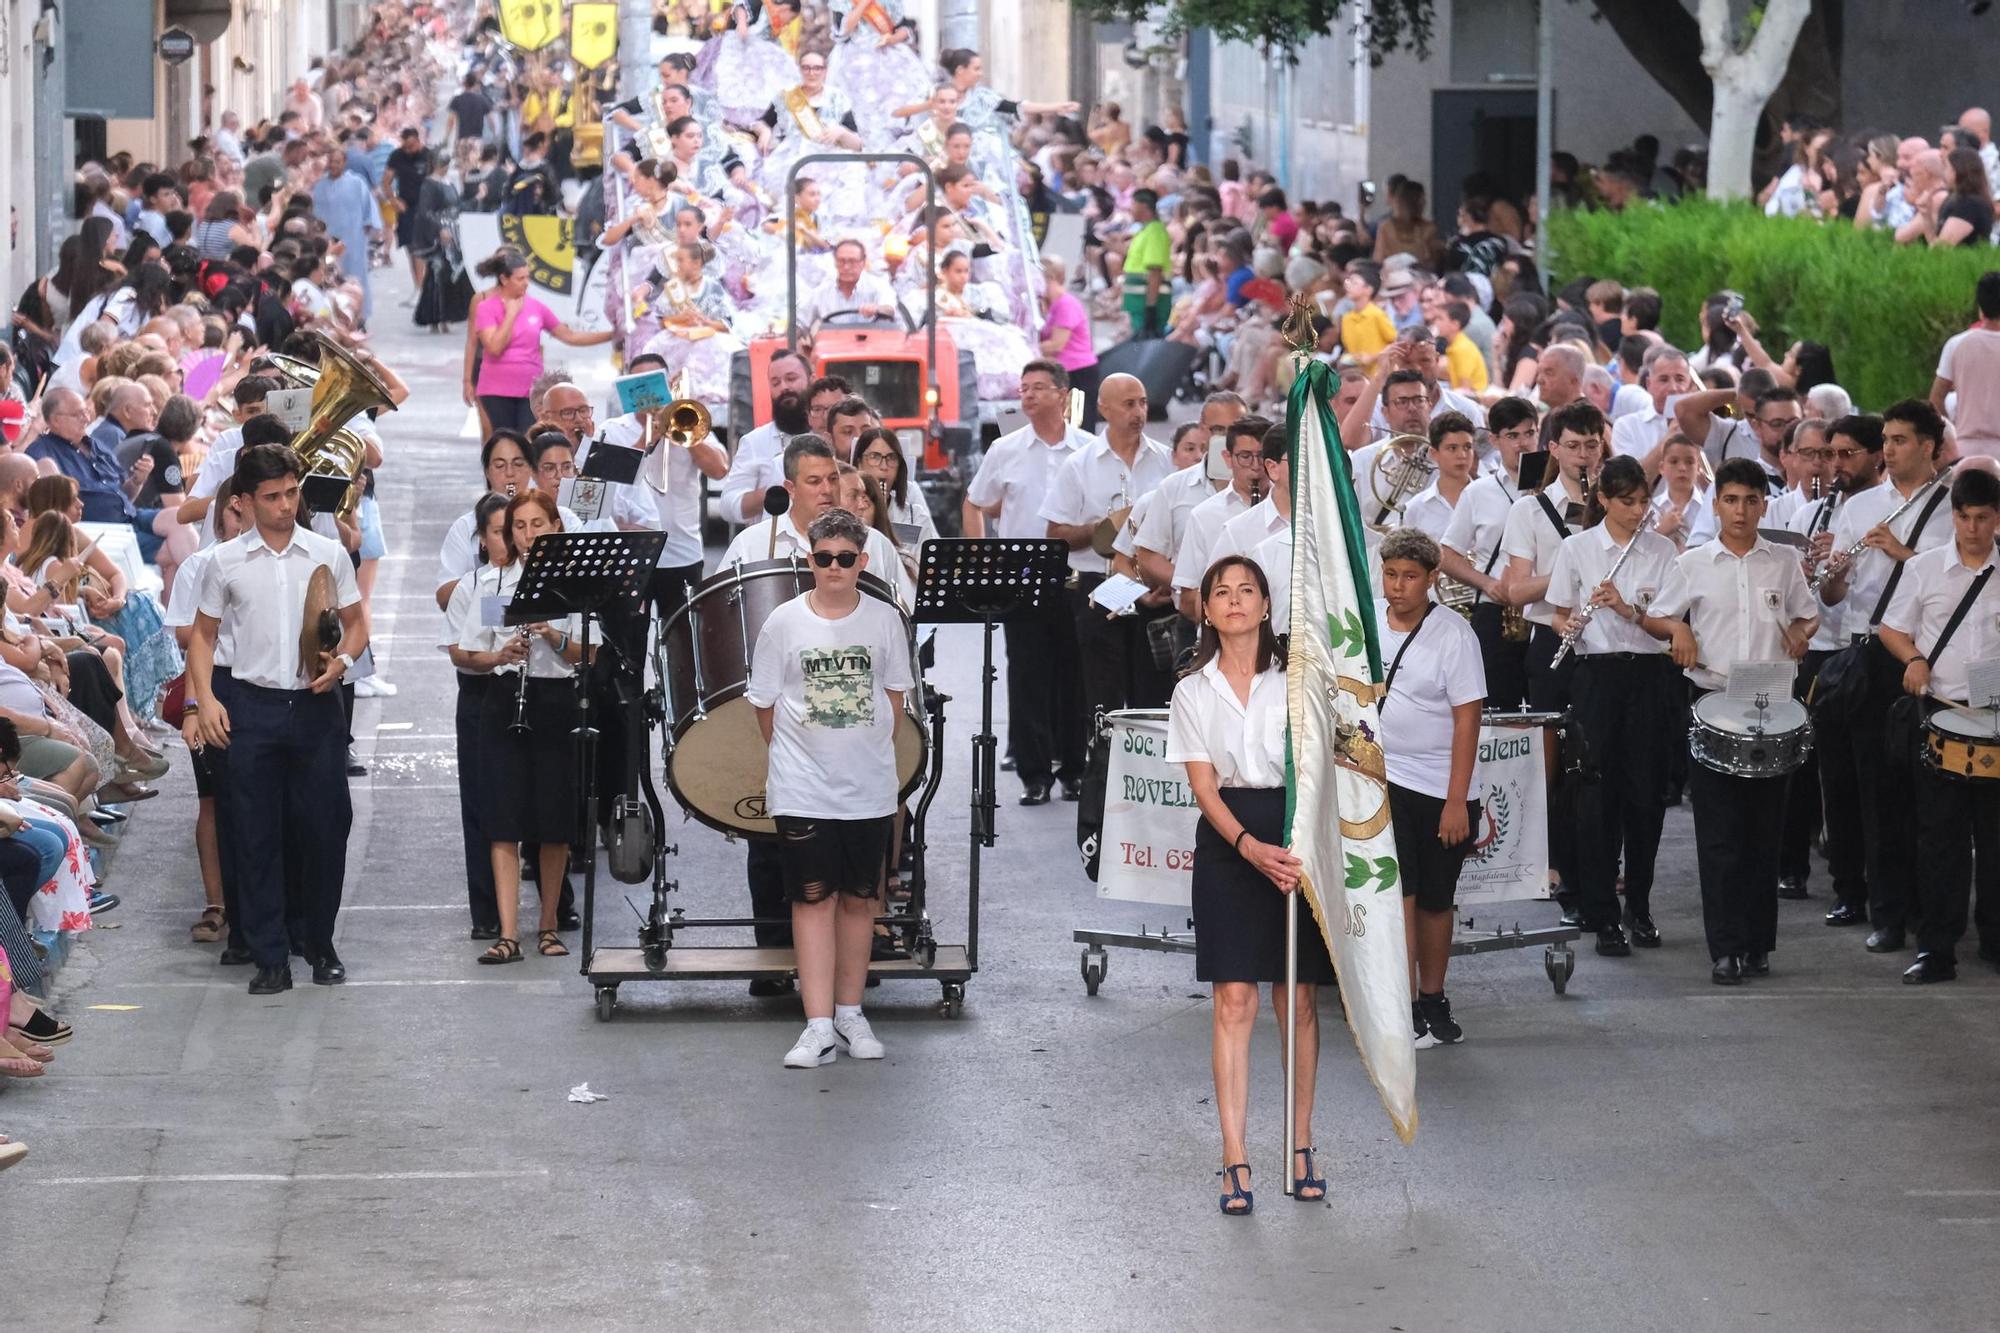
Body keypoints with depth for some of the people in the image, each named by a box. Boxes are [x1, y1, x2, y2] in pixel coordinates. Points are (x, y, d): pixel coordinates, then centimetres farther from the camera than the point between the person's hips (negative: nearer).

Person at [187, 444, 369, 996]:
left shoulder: (328, 554, 4)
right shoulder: (227, 561, 3)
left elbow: (356, 623, 11)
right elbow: (203, 634, 10)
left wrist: (342, 660, -9)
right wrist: (205, 698, -3)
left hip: (316, 705, 0)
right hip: (252, 706, 0)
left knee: (326, 828, 3)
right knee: (257, 835, 1)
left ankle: (321, 945, 19)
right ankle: (270, 958, 6)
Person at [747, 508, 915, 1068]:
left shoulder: (884, 620, -1)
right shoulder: (785, 622, -5)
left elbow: (894, 695, 10)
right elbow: (765, 703, 3)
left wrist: (872, 753, 6)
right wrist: (791, 757, 7)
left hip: (870, 786, 2)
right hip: (803, 789, -2)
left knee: (859, 897, 9)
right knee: (813, 897, -4)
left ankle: (850, 1013, 20)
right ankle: (819, 1026, -6)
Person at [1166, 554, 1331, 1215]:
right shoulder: (1194, 691, 6)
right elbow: (1203, 785, -1)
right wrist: (1250, 846, -17)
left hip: (1296, 837, 0)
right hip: (1227, 844, 0)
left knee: (1298, 1002, 3)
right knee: (1234, 1003, -5)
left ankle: (1300, 1149, 14)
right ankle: (1235, 1162, -5)